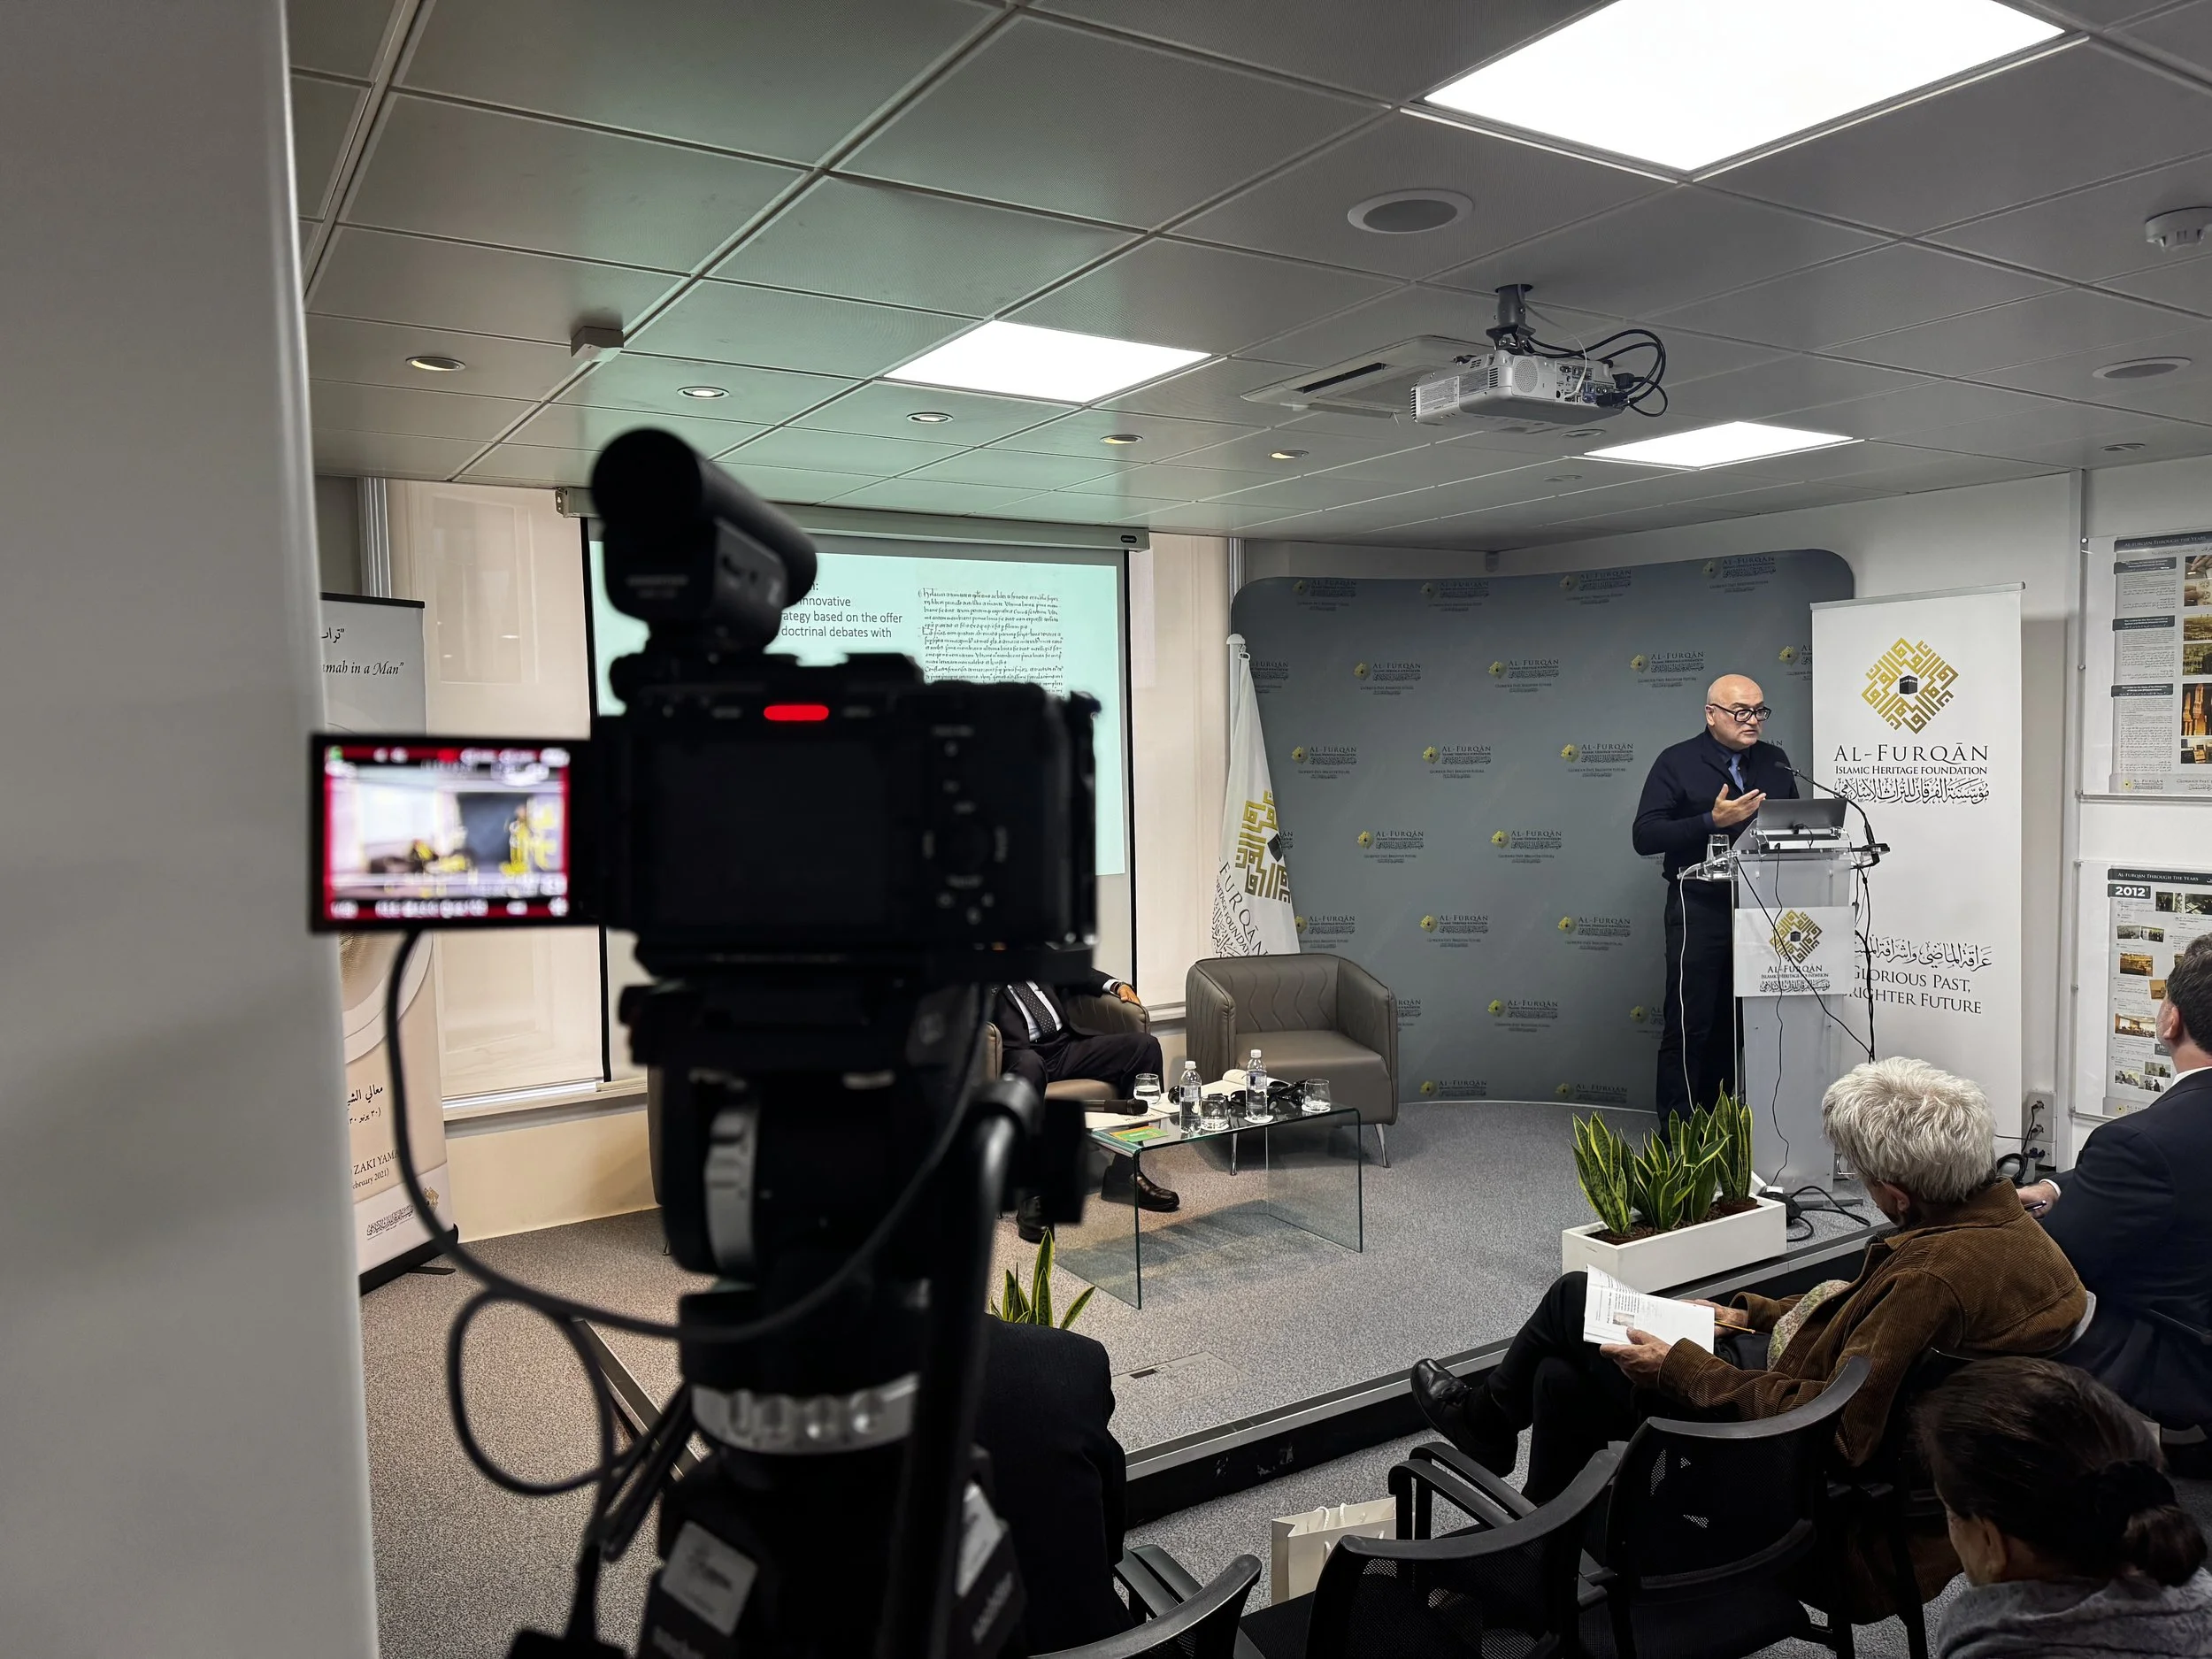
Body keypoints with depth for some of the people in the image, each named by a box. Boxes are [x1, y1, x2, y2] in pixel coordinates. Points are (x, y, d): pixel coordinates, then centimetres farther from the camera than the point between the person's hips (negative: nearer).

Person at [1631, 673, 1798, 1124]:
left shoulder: (1775, 761, 14)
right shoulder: (1678, 762, -2)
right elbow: (1645, 835, -11)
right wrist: (1712, 821, -21)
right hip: (1700, 909, -5)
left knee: (1739, 1024, 9)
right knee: (1690, 1026, -5)